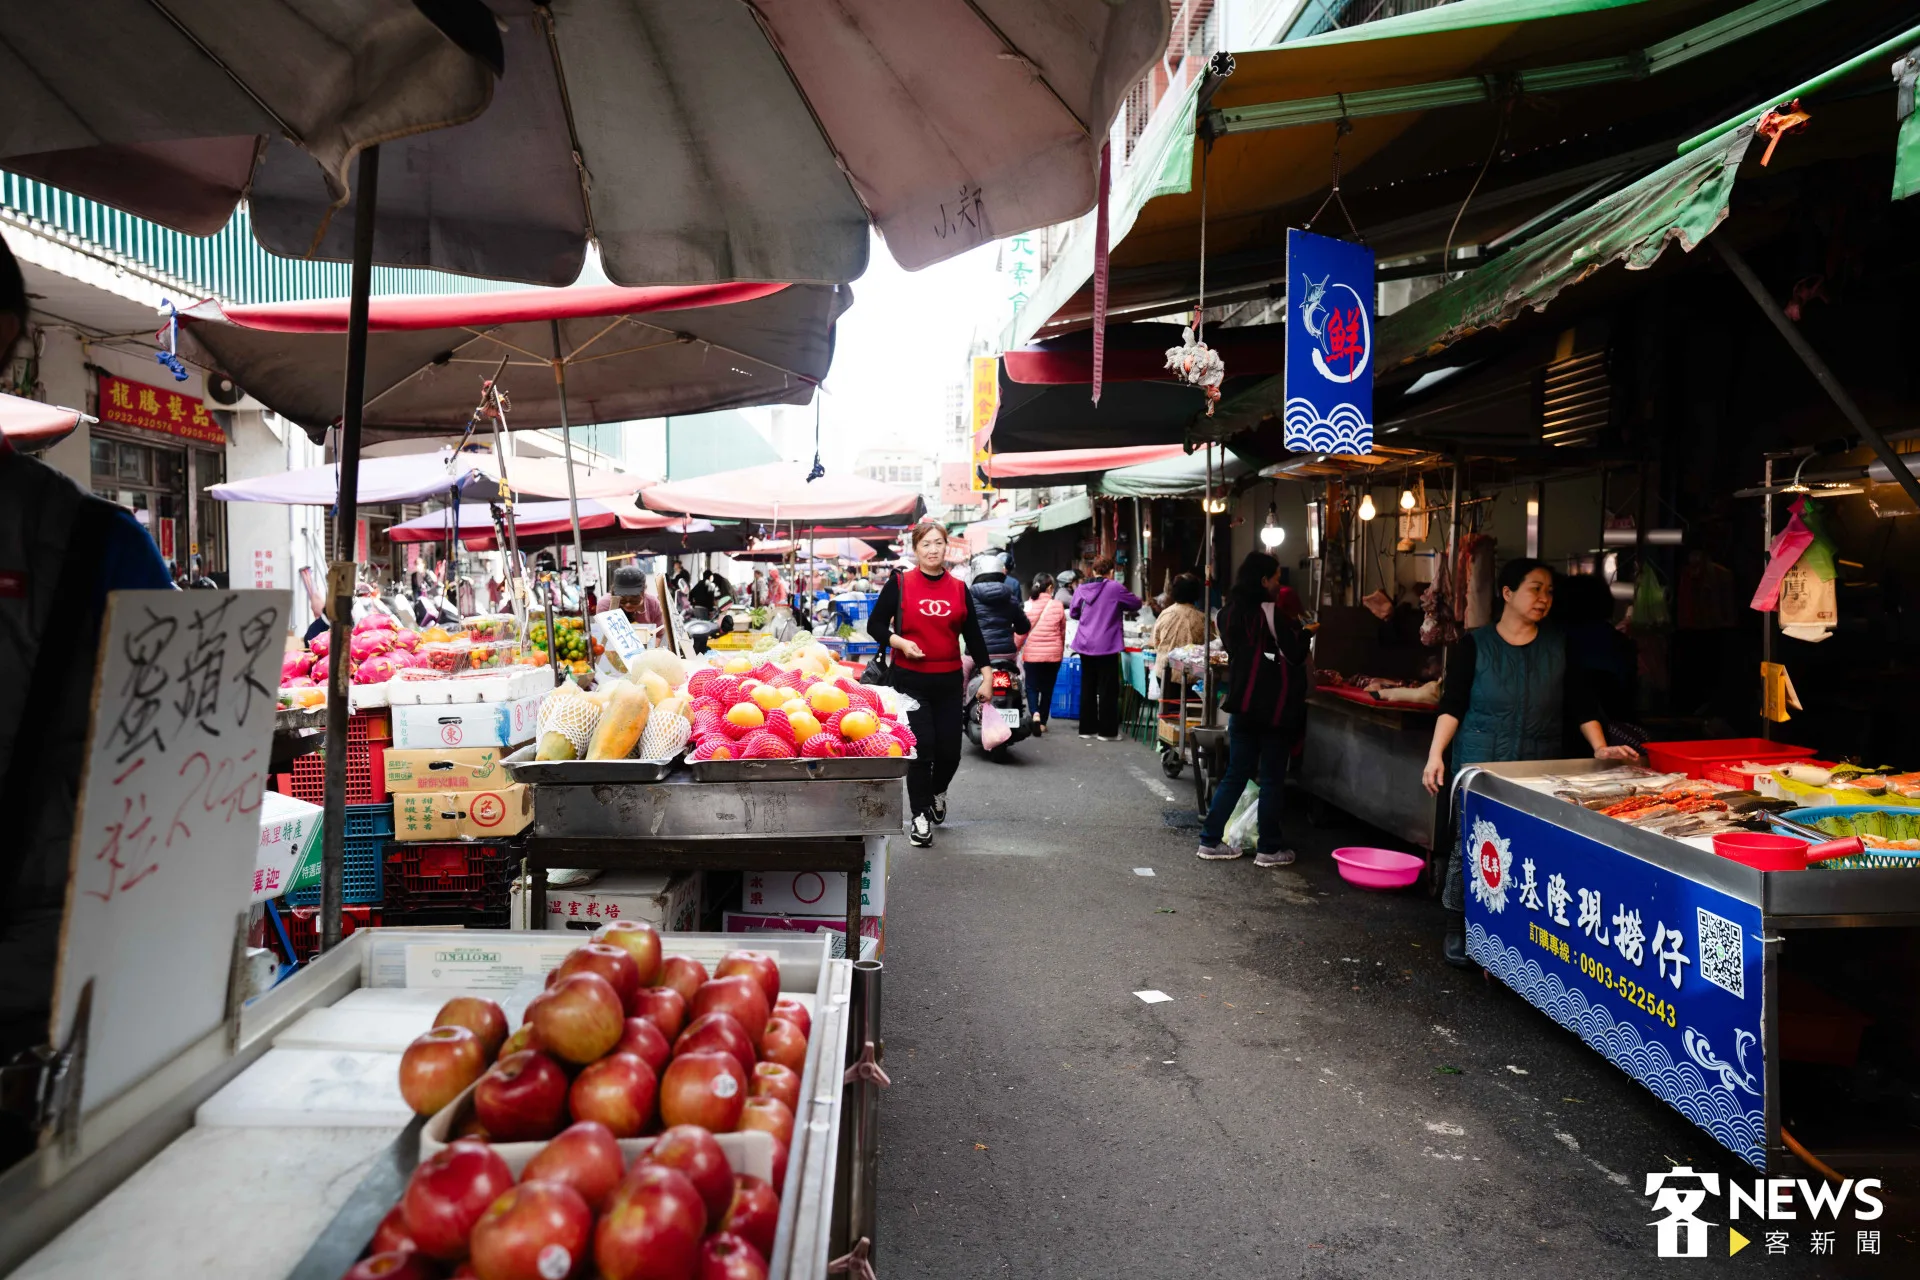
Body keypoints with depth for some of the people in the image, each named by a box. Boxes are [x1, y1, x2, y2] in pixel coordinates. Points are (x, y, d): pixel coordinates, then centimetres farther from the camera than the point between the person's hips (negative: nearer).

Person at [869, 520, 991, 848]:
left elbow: (973, 636, 10)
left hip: (949, 681, 3)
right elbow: (875, 625, 1)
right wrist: (900, 642, -17)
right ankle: (920, 816, 12)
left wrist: (986, 677, 6)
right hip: (910, 679, -3)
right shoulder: (899, 584, -3)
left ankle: (937, 791, 39)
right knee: (921, 748, -5)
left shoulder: (959, 589, 7)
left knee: (949, 750, 6)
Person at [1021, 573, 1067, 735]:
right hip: (1053, 654, 0)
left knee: (1032, 687, 10)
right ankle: (1043, 722, 17)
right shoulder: (1058, 605, -4)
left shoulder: (1027, 605, -5)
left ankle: (1035, 714, -15)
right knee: (1047, 689, 12)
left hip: (1032, 654, 0)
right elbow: (1063, 631, 6)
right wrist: (1061, 649, 22)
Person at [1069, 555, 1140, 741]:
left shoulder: (1081, 589, 5)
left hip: (1085, 645, 5)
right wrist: (1120, 606, 24)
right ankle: (1107, 731, 5)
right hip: (1106, 645, -5)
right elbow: (1136, 603, 5)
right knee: (1108, 689, 3)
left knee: (1087, 687, 12)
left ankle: (1087, 728, 18)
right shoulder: (1114, 588, -8)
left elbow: (1074, 614, 18)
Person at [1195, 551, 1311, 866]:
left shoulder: (1230, 612, 7)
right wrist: (1296, 624, 2)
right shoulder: (1271, 612, -15)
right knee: (1272, 779, 3)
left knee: (1236, 774, 13)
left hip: (1242, 704, 7)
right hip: (1273, 707, -6)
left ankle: (1210, 840, 13)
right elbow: (1296, 655, -13)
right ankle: (1269, 849, 10)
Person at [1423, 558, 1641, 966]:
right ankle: (1457, 930, 12)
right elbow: (1452, 705, -2)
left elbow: (1581, 704, 9)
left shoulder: (1560, 646, 9)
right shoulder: (1475, 645, 2)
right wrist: (1436, 754, -12)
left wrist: (1600, 748, -4)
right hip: (1480, 767, -2)